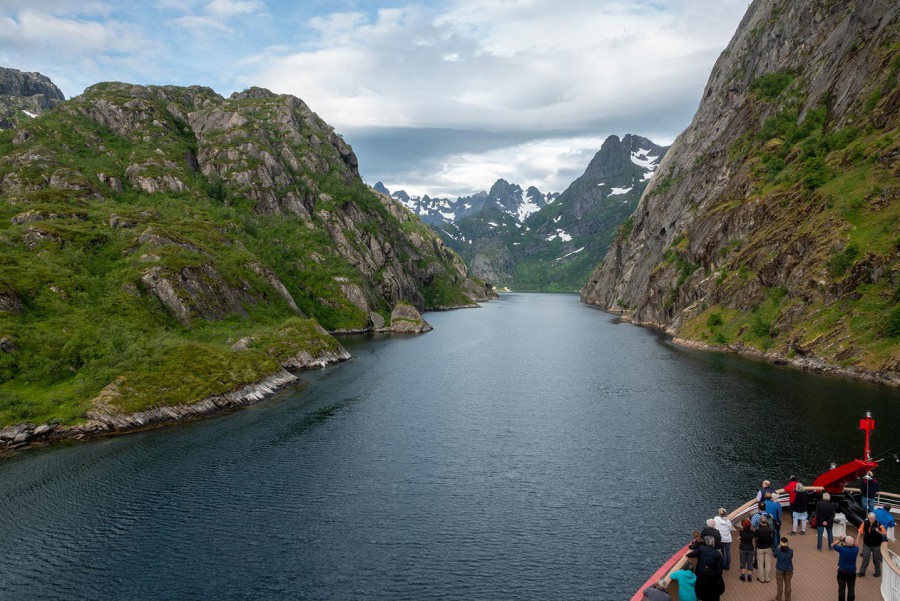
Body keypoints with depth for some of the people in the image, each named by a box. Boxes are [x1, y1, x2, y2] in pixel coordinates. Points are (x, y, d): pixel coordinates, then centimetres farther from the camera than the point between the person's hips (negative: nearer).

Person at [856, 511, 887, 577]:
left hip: (876, 545, -2)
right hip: (867, 544, 2)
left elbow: (885, 533, -12)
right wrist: (857, 540, -4)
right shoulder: (865, 523, -11)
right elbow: (860, 532, -2)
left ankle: (877, 572, 32)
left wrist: (879, 531, -31)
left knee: (876, 559, 13)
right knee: (865, 558, 5)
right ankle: (862, 572, 14)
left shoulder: (878, 524, -18)